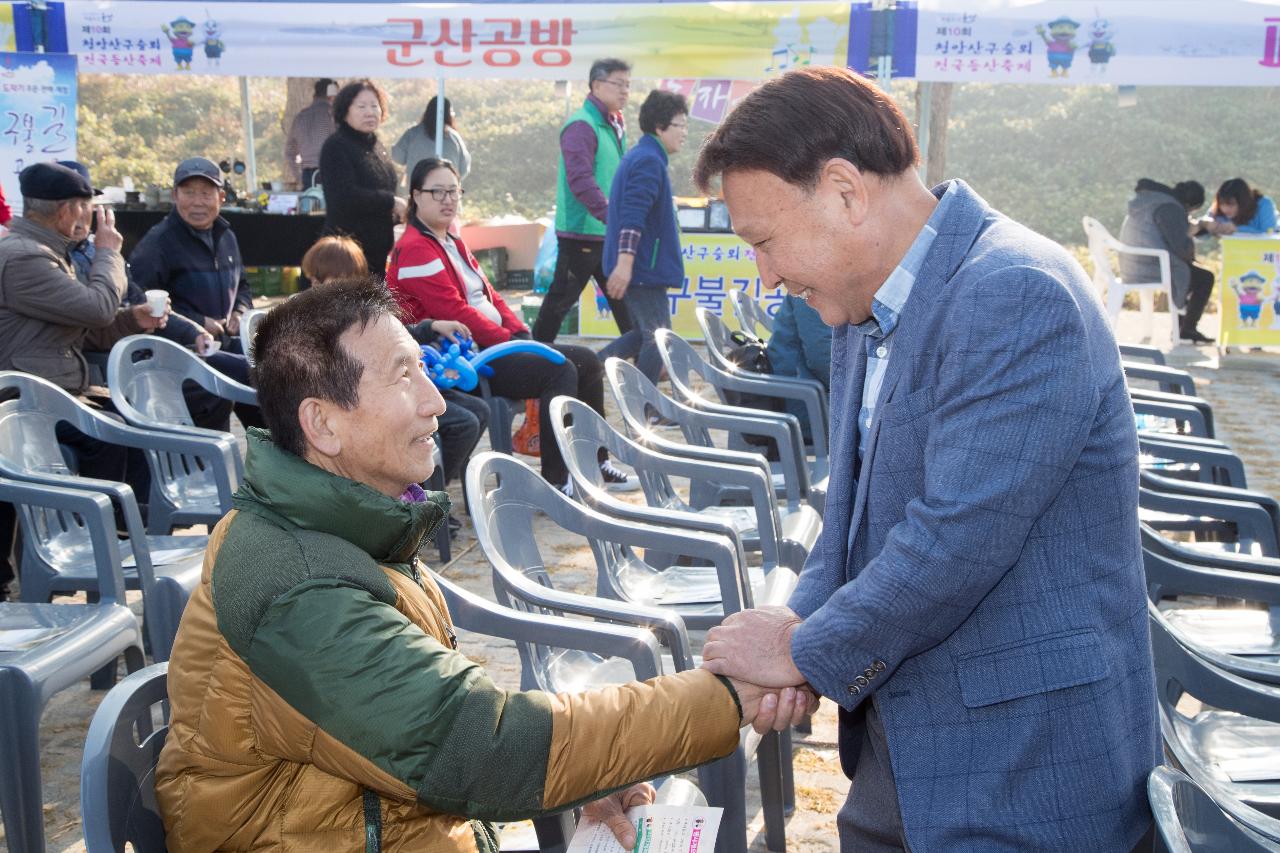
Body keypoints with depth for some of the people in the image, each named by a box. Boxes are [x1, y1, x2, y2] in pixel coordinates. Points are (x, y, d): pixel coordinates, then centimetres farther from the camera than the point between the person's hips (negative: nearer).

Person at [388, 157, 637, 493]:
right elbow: (453, 312, -18)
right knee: (560, 372, -25)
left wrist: (521, 334, 2)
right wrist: (508, 340, -15)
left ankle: (595, 462, 12)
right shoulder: (415, 250, -11)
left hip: (494, 344, 10)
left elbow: (488, 294, 18)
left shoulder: (454, 245, 21)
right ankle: (556, 481, -22)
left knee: (588, 361, 5)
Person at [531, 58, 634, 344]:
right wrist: (611, 215, -31)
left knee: (624, 297, 12)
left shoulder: (614, 125, 16)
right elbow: (580, 180, -24)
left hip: (609, 234, 9)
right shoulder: (581, 125, -14)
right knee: (561, 299, -1)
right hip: (581, 231, -9)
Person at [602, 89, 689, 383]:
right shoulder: (650, 161, -16)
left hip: (638, 267, 10)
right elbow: (632, 216, -26)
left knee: (644, 333, 17)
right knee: (658, 337, -2)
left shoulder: (639, 156, 17)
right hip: (644, 268, -10)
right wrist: (625, 262, -31)